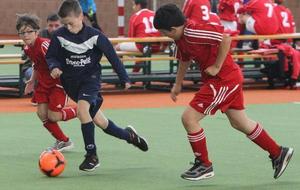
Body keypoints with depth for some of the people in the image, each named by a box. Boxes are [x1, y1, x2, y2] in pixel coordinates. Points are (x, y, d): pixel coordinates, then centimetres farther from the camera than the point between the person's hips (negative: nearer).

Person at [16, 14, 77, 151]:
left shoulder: (44, 45, -26)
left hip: (58, 82, -8)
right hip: (43, 83, 8)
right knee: (42, 113, 0)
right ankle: (63, 141, 17)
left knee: (53, 116, -8)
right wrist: (32, 81, 13)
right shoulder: (27, 49, 1)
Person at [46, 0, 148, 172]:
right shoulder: (59, 36, -8)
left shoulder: (95, 36, -13)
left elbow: (112, 56, -3)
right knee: (99, 121, 7)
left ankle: (92, 155, -20)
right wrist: (54, 67, -19)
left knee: (82, 108, -30)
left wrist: (124, 79, 2)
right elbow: (51, 56, 4)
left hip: (90, 77, -3)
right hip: (71, 82, 3)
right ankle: (129, 135, 34)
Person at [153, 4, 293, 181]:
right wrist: (178, 85, 26)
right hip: (231, 79, 10)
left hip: (224, 80, -10)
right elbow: (184, 59, 23)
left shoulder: (192, 32, -25)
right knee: (240, 123, 20)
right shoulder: (181, 37, 5)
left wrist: (217, 67, -23)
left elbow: (225, 38, -29)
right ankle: (278, 153, 32)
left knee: (189, 118, -8)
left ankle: (204, 165, 5)